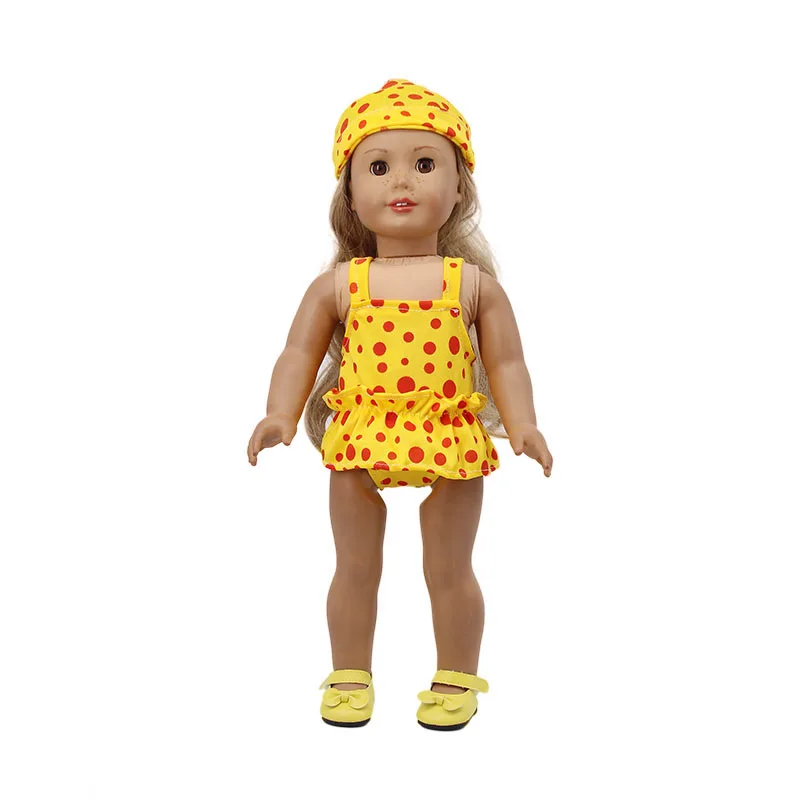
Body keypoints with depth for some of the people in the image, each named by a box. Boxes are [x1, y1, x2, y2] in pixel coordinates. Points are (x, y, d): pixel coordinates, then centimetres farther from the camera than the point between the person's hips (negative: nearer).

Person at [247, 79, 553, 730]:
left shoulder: (473, 283, 0)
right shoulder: (339, 284, 1)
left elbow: (506, 362, 1)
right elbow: (300, 355, 2)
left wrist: (523, 425, -11)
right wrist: (281, 416, -12)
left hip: (449, 441, -1)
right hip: (360, 442, 1)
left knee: (450, 571, 11)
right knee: (356, 570, 13)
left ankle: (456, 680, 29)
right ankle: (351, 678, 31)